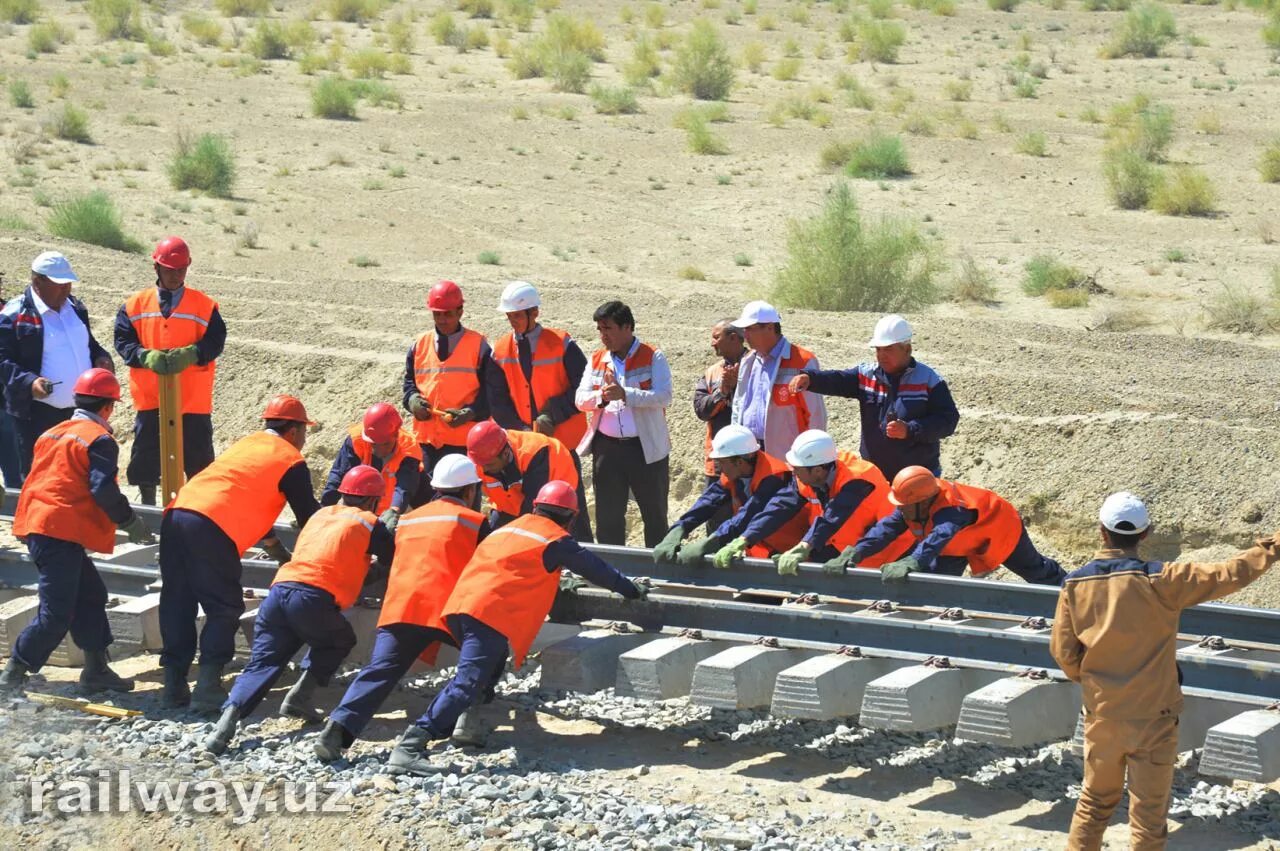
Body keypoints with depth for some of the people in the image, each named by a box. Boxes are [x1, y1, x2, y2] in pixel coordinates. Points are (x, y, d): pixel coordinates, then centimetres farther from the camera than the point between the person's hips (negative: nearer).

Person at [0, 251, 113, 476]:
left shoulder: (75, 307, 12)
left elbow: (88, 344, 25)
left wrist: (100, 358, 3)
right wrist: (28, 382, -27)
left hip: (81, 409, 7)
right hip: (39, 415, -7)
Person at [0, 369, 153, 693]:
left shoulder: (52, 433, 18)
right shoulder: (99, 439, -7)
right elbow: (104, 491, -14)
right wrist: (130, 523, -1)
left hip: (36, 525, 9)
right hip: (61, 532, -9)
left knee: (89, 595, 16)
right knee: (56, 613, -6)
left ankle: (96, 669, 17)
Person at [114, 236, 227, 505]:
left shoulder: (204, 305, 0)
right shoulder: (135, 305, 4)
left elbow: (214, 341, -8)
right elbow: (123, 341, -2)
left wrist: (188, 354, -27)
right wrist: (147, 357, -21)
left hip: (193, 401, -1)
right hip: (149, 399, 1)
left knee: (198, 462, 3)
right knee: (146, 460, 9)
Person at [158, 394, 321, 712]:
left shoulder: (247, 444, 31)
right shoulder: (291, 460, 10)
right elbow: (309, 517, 13)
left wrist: (277, 550, 46)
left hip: (176, 515, 7)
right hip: (212, 528, -7)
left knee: (178, 603, 11)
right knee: (225, 609, 0)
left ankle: (174, 685, 10)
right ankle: (208, 688, -10)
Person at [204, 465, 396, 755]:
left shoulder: (321, 514, 30)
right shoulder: (370, 524, 14)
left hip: (279, 590, 4)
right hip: (314, 599, -4)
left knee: (261, 664, 2)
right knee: (339, 641, 25)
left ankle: (230, 716, -22)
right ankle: (301, 696, 7)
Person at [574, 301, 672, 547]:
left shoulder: (653, 358, -3)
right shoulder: (597, 360, 11)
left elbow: (663, 396, -16)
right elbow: (580, 399, 5)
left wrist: (625, 394, -26)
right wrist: (602, 396, -17)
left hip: (647, 447, -4)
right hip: (607, 447, 4)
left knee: (655, 515, 5)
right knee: (608, 517, 8)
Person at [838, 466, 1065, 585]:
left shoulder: (950, 510, -49)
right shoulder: (913, 505, -25)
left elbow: (938, 538, -67)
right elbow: (887, 528, -31)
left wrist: (911, 563, -84)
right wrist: (855, 553, -47)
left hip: (1000, 528, -7)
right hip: (966, 540, 7)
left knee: (1037, 571, 15)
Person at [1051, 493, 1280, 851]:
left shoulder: (1075, 585, -7)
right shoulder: (1160, 581, -18)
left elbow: (1064, 653, -1)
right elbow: (1229, 575, -15)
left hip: (1101, 714, 3)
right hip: (1153, 717, -3)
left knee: (1096, 799, 20)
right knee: (1149, 809, 7)